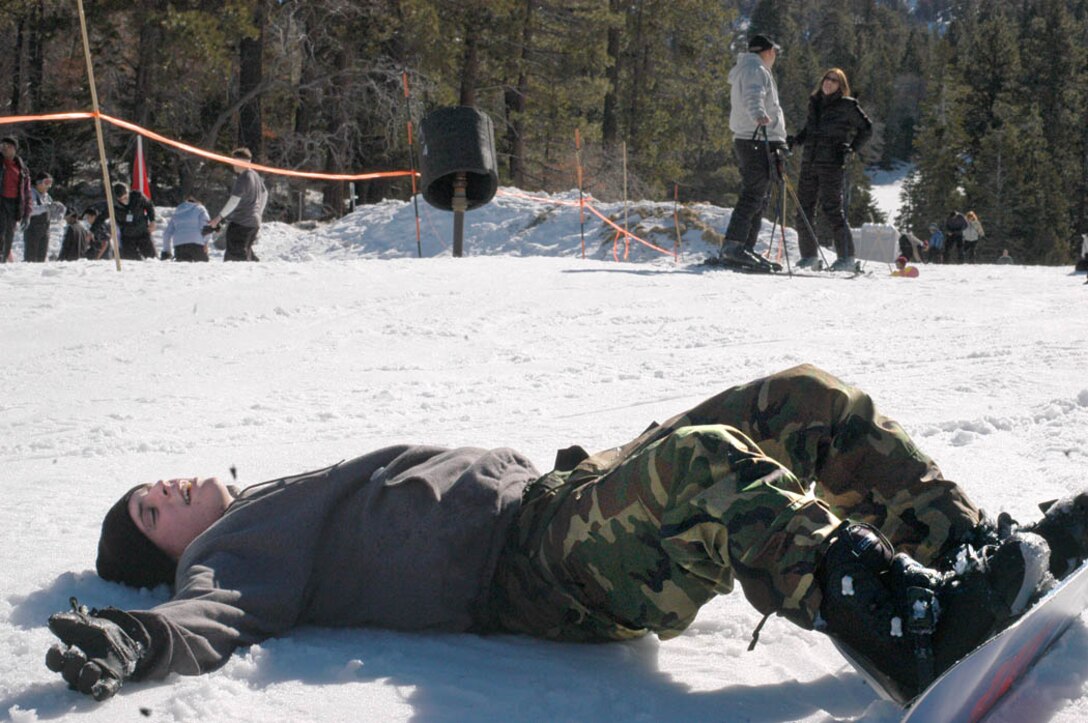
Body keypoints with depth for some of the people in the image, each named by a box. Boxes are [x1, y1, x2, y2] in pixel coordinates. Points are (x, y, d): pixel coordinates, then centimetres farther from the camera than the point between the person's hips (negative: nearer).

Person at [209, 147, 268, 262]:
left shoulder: (243, 178, -16)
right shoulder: (255, 175, 13)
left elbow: (235, 200, -24)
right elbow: (264, 194, 27)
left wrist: (220, 217, -22)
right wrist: (259, 213, 34)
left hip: (240, 223, -10)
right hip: (253, 222, 10)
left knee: (236, 255, -10)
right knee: (246, 253, 18)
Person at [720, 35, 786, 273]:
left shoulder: (746, 70, 28)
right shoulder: (755, 70, -6)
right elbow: (753, 96, -27)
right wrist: (759, 115, -48)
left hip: (756, 142, 11)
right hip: (756, 141, -11)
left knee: (758, 198, 12)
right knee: (753, 195, -17)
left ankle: (746, 248, 12)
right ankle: (732, 246, -25)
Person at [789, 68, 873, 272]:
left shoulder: (847, 106, -1)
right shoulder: (814, 103, 16)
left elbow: (866, 128, 5)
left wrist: (851, 149, -6)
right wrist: (794, 140, 8)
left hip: (832, 164, -6)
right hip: (809, 162, 6)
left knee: (832, 209, -11)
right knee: (804, 209, 4)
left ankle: (847, 257, -6)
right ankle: (809, 255, 14)